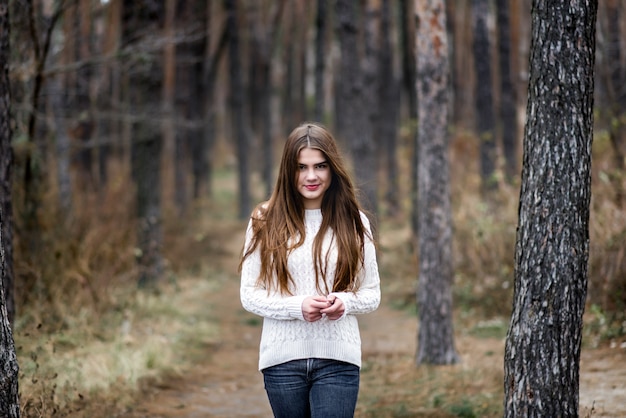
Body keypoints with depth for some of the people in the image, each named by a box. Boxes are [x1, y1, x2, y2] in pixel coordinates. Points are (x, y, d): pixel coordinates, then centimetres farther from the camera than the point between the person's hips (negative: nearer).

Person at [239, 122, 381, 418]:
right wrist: (297, 307, -16)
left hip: (338, 360, -1)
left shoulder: (353, 223, 4)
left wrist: (345, 302, -15)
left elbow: (372, 294, 8)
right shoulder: (265, 221, 1)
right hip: (283, 359, 1)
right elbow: (248, 295, 1)